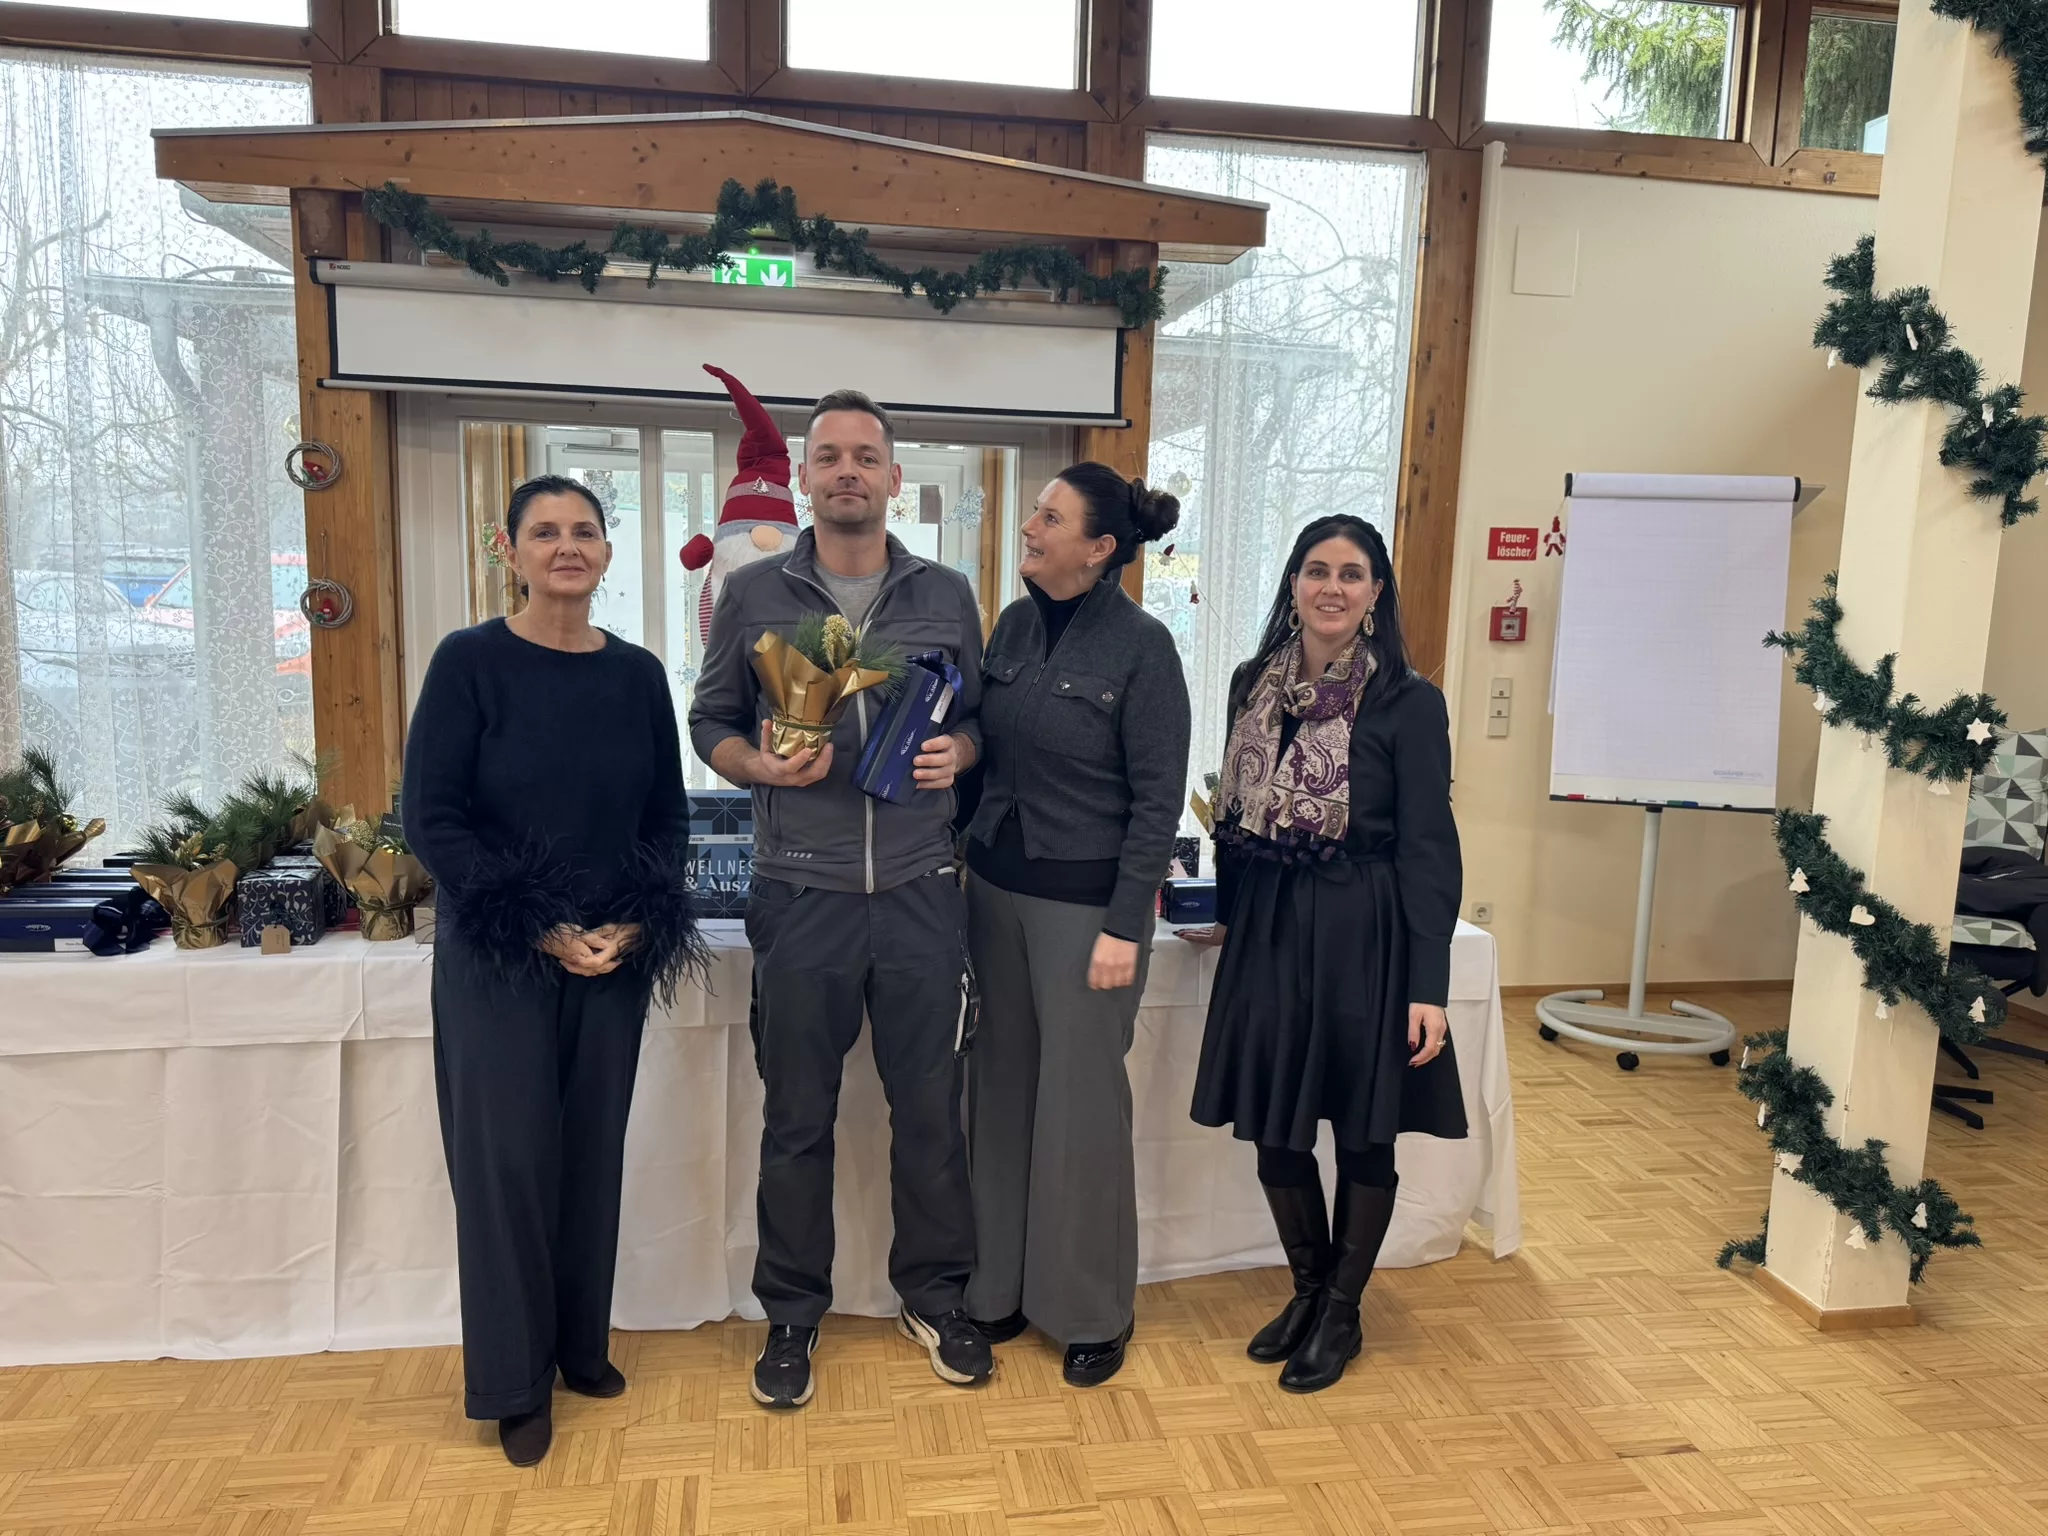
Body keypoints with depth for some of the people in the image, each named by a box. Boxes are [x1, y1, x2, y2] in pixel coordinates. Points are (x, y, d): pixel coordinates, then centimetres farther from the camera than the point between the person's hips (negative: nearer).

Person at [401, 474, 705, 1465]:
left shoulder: (638, 673, 3)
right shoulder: (469, 661, -7)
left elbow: (669, 815, 7)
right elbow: (429, 815, -10)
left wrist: (637, 924, -8)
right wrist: (539, 930, -14)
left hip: (616, 952, 3)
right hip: (496, 956, -3)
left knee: (595, 1149, 11)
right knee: (508, 1156, 4)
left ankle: (582, 1345, 30)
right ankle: (515, 1383, 21)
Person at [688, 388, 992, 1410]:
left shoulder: (947, 597, 7)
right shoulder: (751, 595, 3)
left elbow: (980, 718, 12)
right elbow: (709, 723, 7)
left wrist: (957, 754, -10)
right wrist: (762, 767, -13)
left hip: (920, 892, 1)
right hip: (801, 894, -1)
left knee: (930, 1105, 10)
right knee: (797, 1117, 10)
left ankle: (933, 1296, 31)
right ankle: (792, 1314, 29)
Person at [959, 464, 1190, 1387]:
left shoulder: (1141, 647, -12)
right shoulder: (1015, 625, 5)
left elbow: (1158, 799, -12)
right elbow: (987, 752, 11)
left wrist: (1124, 926, -15)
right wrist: (971, 861, 5)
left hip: (1086, 901, -5)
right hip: (996, 886, 6)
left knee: (1081, 1101, 4)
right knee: (1002, 1087, 12)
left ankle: (1092, 1311, 23)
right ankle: (1001, 1286, 28)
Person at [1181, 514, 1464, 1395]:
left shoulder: (1407, 703, -8)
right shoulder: (1255, 685, 6)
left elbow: (1428, 848, -9)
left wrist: (1428, 986, -13)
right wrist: (1230, 913, 18)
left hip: (1362, 938, -4)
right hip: (1269, 930, 4)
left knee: (1362, 1134, 8)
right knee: (1272, 1129, 11)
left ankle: (1342, 1315, 29)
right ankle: (1306, 1291, 34)